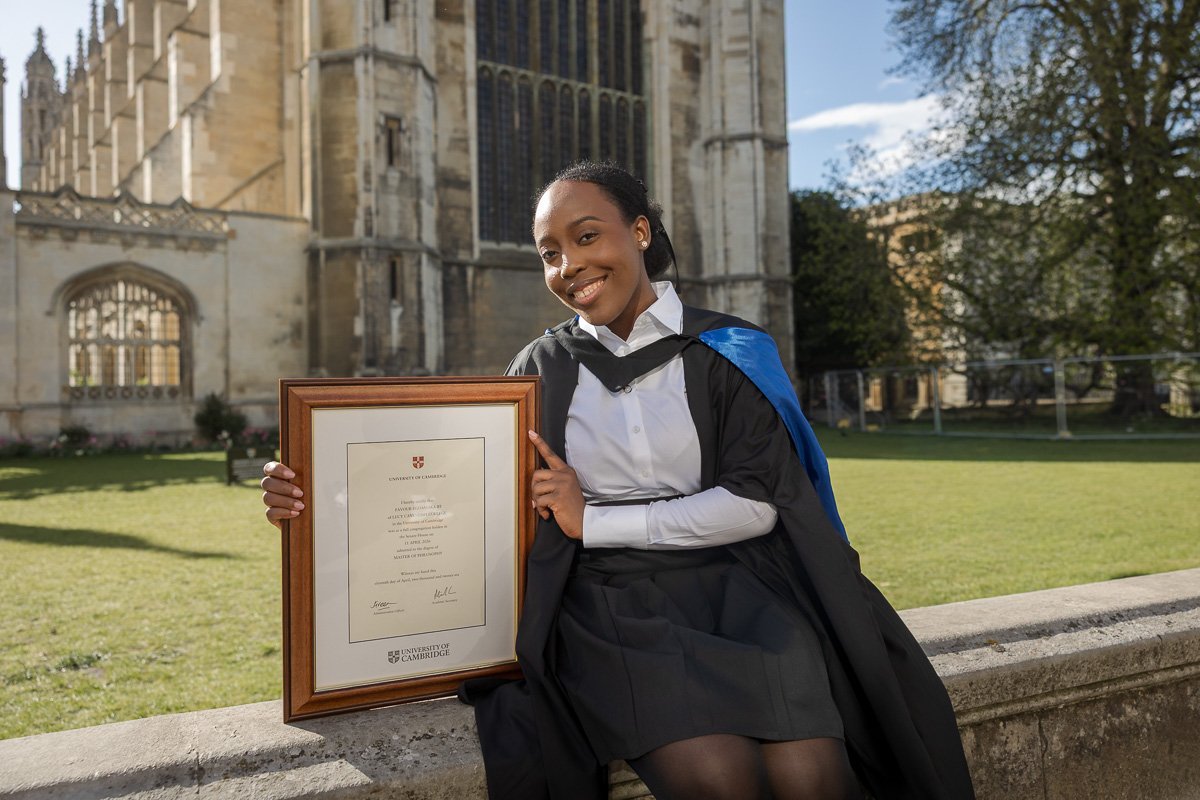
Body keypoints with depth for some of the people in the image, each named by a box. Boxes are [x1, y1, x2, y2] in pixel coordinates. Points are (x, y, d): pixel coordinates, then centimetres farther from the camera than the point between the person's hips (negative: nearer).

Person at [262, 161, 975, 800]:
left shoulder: (726, 352, 5)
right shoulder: (544, 368, 10)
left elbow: (756, 502, -3)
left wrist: (596, 523, -9)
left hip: (729, 588, 1)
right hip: (608, 605, 0)